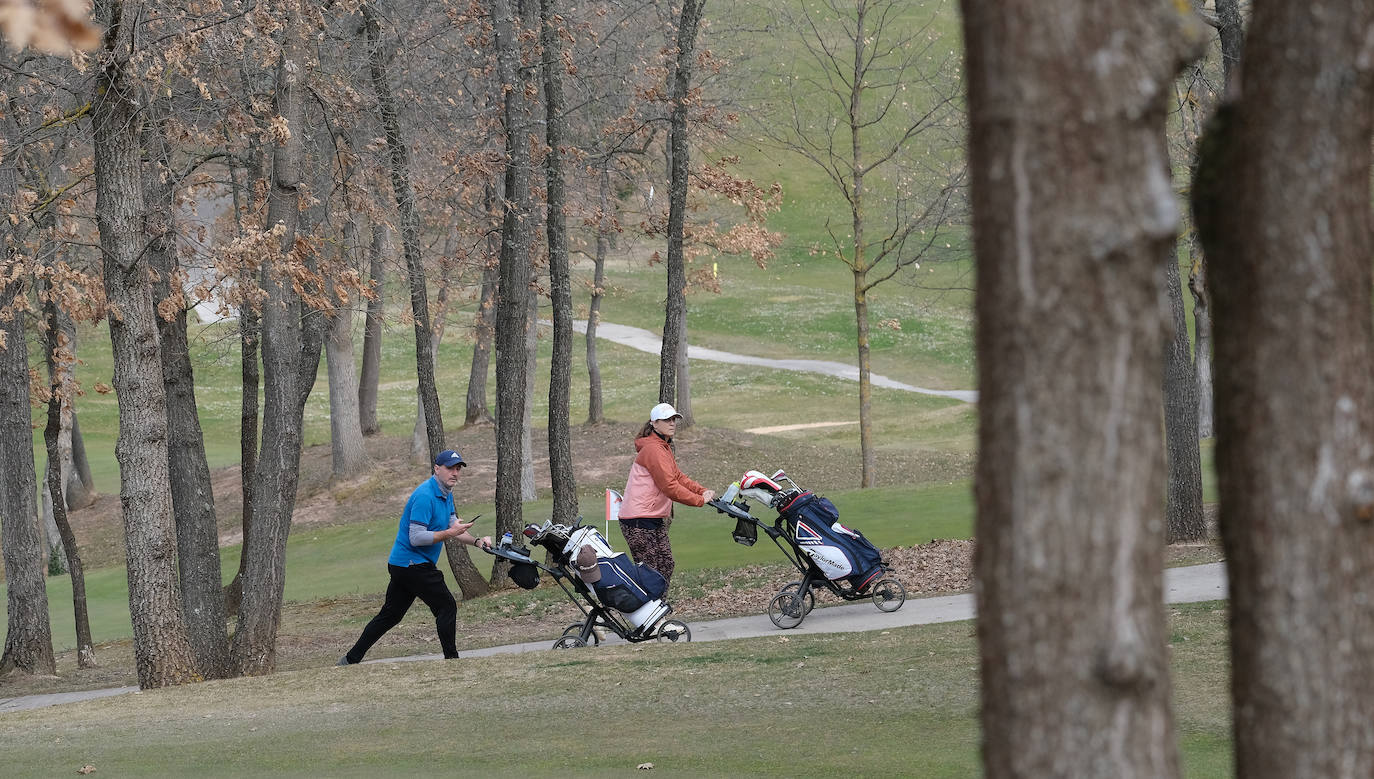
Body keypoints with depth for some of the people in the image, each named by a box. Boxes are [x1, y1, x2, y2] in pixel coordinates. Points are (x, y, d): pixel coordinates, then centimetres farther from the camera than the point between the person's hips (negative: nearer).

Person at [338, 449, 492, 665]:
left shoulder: (446, 494, 13)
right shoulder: (425, 496, -20)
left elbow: (453, 527, 16)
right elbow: (416, 538, -24)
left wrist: (476, 541, 0)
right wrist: (450, 533, -23)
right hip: (412, 564, -10)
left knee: (390, 614, 12)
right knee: (447, 607, -8)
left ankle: (351, 659, 15)